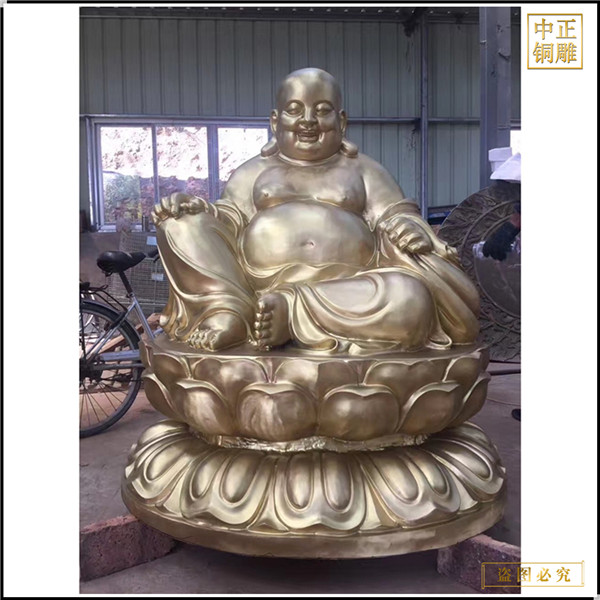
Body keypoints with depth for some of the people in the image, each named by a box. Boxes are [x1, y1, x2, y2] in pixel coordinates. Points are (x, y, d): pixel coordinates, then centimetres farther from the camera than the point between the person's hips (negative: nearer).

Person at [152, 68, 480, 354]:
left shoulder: (364, 170, 20)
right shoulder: (254, 170, 23)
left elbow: (394, 218, 10)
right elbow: (229, 218, 14)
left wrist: (410, 230, -14)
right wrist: (192, 206, -8)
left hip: (346, 292, 0)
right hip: (259, 284, 1)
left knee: (409, 299, -31)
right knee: (182, 223, -12)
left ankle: (287, 311, -26)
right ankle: (228, 311, -30)